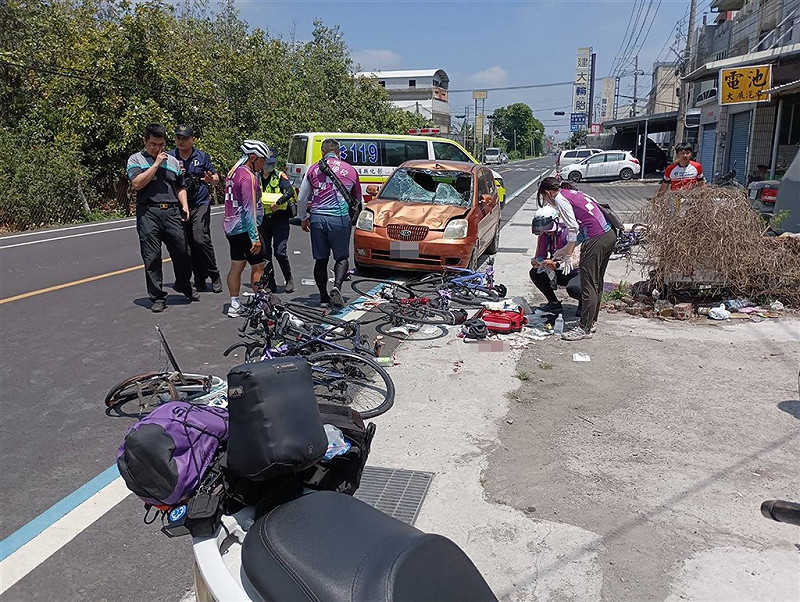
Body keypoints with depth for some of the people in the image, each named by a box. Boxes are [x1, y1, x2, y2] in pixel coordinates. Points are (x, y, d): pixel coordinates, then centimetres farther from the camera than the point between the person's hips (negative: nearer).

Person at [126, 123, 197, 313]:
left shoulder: (173, 161, 19)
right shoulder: (136, 159, 6)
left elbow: (180, 187, 24)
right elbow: (137, 183, -10)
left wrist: (184, 205, 6)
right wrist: (156, 163, -8)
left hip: (172, 212, 3)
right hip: (148, 213, -3)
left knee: (183, 252, 4)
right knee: (152, 258, -1)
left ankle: (184, 287, 28)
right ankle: (157, 297, 9)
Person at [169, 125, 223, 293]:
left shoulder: (202, 156, 7)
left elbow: (216, 177, 11)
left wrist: (211, 179, -13)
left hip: (200, 204, -3)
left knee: (201, 239, -17)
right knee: (187, 243, 5)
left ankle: (214, 276, -3)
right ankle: (199, 278, 16)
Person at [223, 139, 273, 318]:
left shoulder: (233, 172, 13)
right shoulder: (248, 177, -16)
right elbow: (249, 209, -20)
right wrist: (255, 238, -21)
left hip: (231, 228, 10)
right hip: (245, 229, -10)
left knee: (237, 266, 13)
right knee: (259, 267, -3)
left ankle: (234, 305, 17)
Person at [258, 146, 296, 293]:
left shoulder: (280, 176, -1)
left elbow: (290, 191, -17)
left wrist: (278, 202, -30)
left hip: (280, 219, -4)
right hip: (262, 219, 4)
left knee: (280, 252, -10)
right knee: (265, 252, 5)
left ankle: (289, 280, 7)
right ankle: (270, 283, 16)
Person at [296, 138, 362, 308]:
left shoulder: (313, 169, 9)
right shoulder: (350, 170, 9)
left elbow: (301, 200, 10)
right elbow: (358, 198, 22)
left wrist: (303, 219, 25)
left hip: (317, 218, 1)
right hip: (340, 218, -1)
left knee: (321, 259, 10)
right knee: (342, 257, 9)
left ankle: (323, 297, 14)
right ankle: (337, 286, -16)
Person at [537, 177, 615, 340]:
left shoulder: (560, 198, -4)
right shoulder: (573, 193, 23)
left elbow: (573, 227, -11)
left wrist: (567, 251, -2)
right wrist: (566, 249, 25)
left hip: (596, 239, -10)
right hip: (609, 235, 10)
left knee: (588, 284, -5)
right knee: (596, 282, 16)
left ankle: (585, 328, 0)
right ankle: (591, 321, 26)